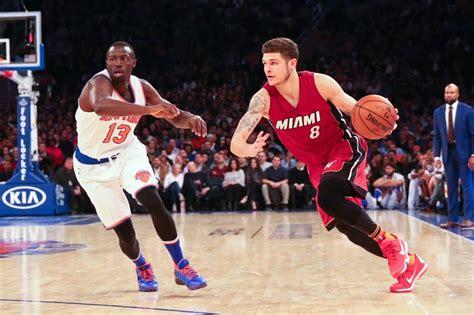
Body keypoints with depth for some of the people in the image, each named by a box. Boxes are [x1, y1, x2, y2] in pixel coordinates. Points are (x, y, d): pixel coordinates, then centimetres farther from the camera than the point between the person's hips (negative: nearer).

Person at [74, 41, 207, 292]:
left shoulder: (141, 87, -9)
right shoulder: (99, 83, -27)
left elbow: (173, 116, -3)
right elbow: (101, 106, -51)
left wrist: (190, 119, -28)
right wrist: (149, 109, -60)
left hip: (127, 152, 3)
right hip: (94, 165, -3)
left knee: (154, 202, -22)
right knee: (124, 231, -2)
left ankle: (180, 266, -9)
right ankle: (142, 268, 30)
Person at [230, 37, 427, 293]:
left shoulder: (320, 83, -21)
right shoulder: (264, 99, -16)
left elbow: (355, 108, -8)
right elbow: (236, 142, -25)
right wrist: (248, 150, -50)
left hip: (345, 149, -5)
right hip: (316, 164, 5)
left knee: (327, 195, -33)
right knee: (344, 225, 5)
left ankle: (390, 243, -14)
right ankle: (408, 263, 24)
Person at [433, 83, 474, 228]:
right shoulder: (438, 112, 6)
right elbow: (437, 136, 9)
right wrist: (437, 156, 2)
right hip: (448, 152, 4)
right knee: (451, 187, 7)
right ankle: (452, 219, 11)